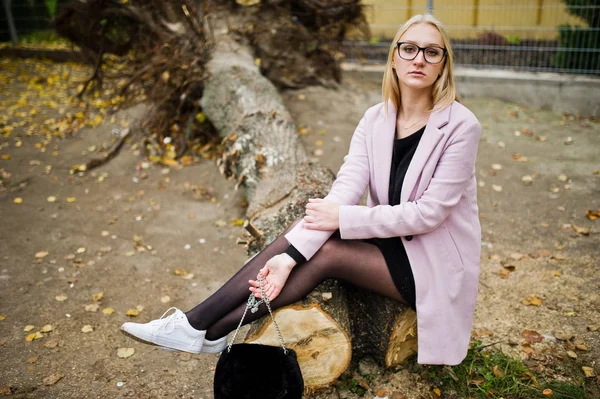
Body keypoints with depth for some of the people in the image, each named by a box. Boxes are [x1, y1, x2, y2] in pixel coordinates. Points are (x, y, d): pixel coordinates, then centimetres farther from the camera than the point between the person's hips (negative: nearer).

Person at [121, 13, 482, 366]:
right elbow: (345, 189, -14)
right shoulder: (375, 118, -3)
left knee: (326, 252, -24)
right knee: (309, 226, -19)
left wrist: (343, 218, -22)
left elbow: (429, 212, -22)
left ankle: (209, 333, -14)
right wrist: (290, 255, -26)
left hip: (436, 263, -4)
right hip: (390, 240, 5)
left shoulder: (460, 126, -18)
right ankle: (196, 324, -16)